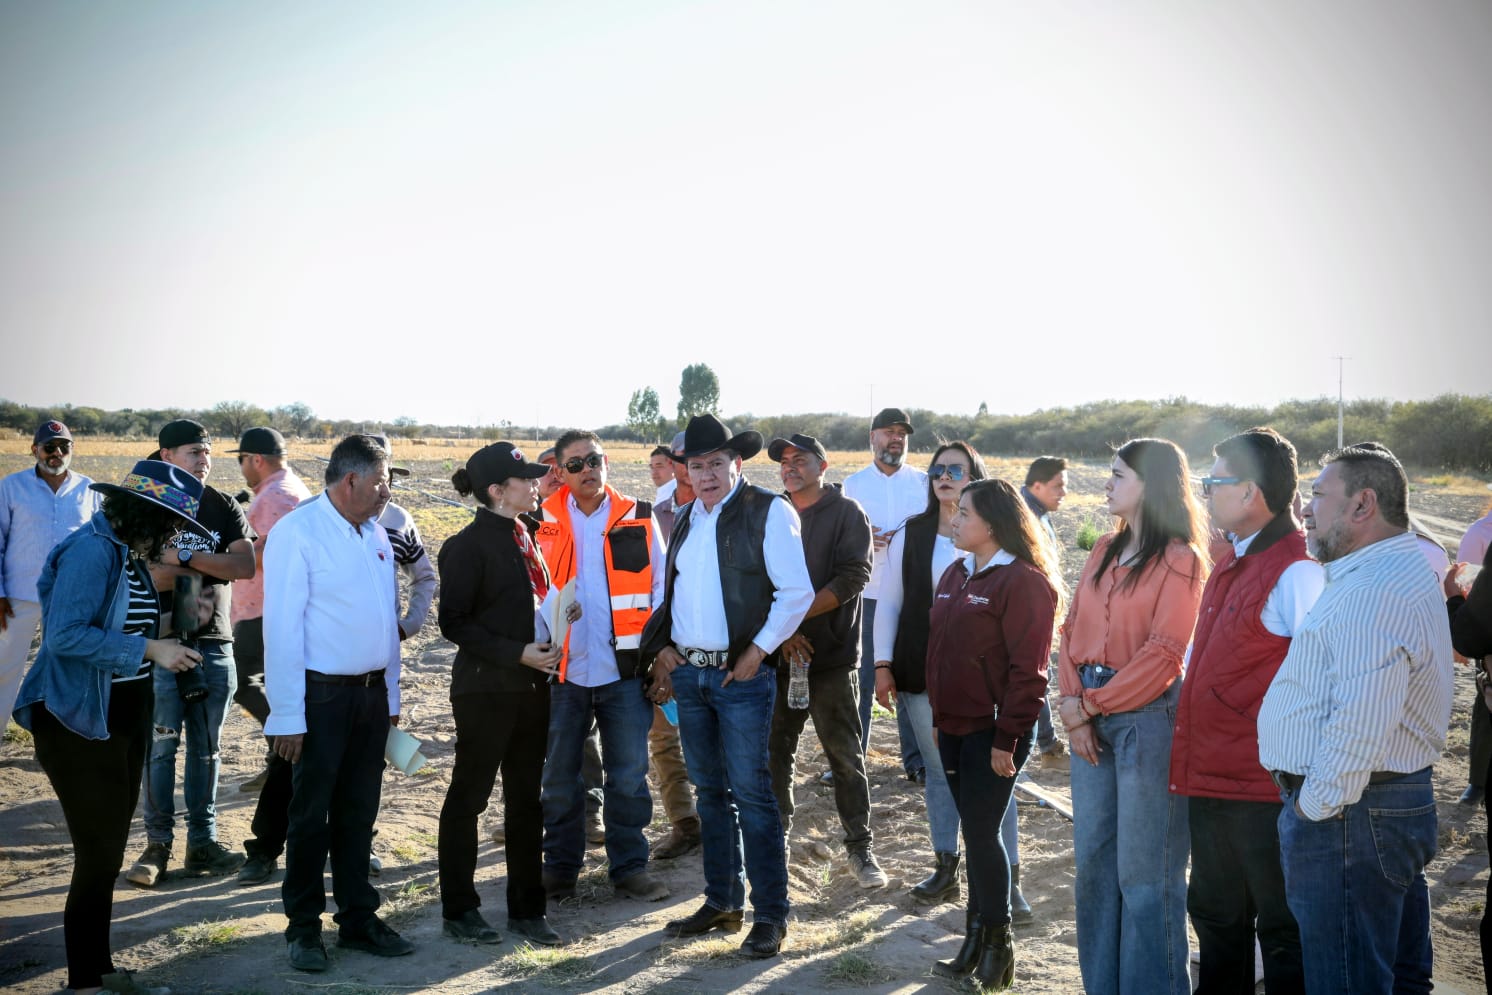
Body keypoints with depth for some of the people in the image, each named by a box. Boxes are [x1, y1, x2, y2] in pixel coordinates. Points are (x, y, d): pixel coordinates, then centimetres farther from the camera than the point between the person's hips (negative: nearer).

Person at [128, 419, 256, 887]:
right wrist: (209, 567, -12)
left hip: (215, 643, 3)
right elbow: (143, 575, -15)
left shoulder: (225, 508, 7)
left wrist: (184, 556, -13)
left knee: (208, 748, 9)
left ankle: (202, 841, 18)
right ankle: (157, 844, 11)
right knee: (160, 748, 0)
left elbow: (246, 565, -7)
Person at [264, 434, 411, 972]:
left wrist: (391, 695, 13)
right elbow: (283, 627, -14)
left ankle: (358, 918, 26)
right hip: (322, 696, -6)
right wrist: (287, 716, -15)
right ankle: (304, 928, 21)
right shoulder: (297, 533, -12)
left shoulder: (375, 533, 10)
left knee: (359, 811, 14)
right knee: (312, 814, 6)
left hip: (372, 694, 6)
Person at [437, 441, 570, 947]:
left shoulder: (525, 537, 12)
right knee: (469, 795, 5)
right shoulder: (468, 546, -12)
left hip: (531, 685, 8)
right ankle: (459, 910, 19)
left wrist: (548, 649, 6)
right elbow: (455, 623, -14)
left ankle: (526, 909, 23)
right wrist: (518, 653, -17)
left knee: (526, 799, 12)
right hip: (485, 689, -7)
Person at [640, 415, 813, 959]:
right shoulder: (686, 519, 14)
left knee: (750, 793, -4)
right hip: (687, 672, 7)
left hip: (741, 675, -6)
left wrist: (757, 652, -13)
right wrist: (662, 649, 8)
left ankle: (771, 914, 7)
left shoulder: (769, 511, -6)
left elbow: (796, 591, -11)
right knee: (710, 792, 14)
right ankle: (722, 902, 25)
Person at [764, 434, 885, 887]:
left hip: (831, 654, -3)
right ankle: (776, 836, 24)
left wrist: (796, 616, -16)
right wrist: (782, 630, -11)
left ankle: (860, 846, 13)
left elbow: (852, 577, -11)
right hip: (777, 655, 3)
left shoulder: (847, 513, 1)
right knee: (775, 751, 9)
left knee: (845, 755, 2)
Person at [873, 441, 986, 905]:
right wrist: (883, 666, 3)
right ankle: (945, 867, 22)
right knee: (938, 770, 11)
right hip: (920, 672, 3)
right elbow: (889, 603, 9)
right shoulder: (910, 535, 8)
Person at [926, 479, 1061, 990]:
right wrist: (936, 716, 14)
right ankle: (978, 939, 24)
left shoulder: (1023, 581, -13)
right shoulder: (955, 575, 13)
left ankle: (996, 943, 15)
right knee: (975, 832, 13)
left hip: (993, 733, -7)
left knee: (981, 832, -3)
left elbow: (1028, 668, -17)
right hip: (954, 727, 8)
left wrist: (1007, 737, -18)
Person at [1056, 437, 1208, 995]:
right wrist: (1074, 704, -4)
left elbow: (1162, 654, -14)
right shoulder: (1104, 551, 12)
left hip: (1147, 714, -7)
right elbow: (1072, 630, 9)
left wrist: (1091, 704, -12)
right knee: (1093, 859, 14)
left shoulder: (1180, 560, -8)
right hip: (1090, 717, 7)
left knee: (1144, 871, 0)